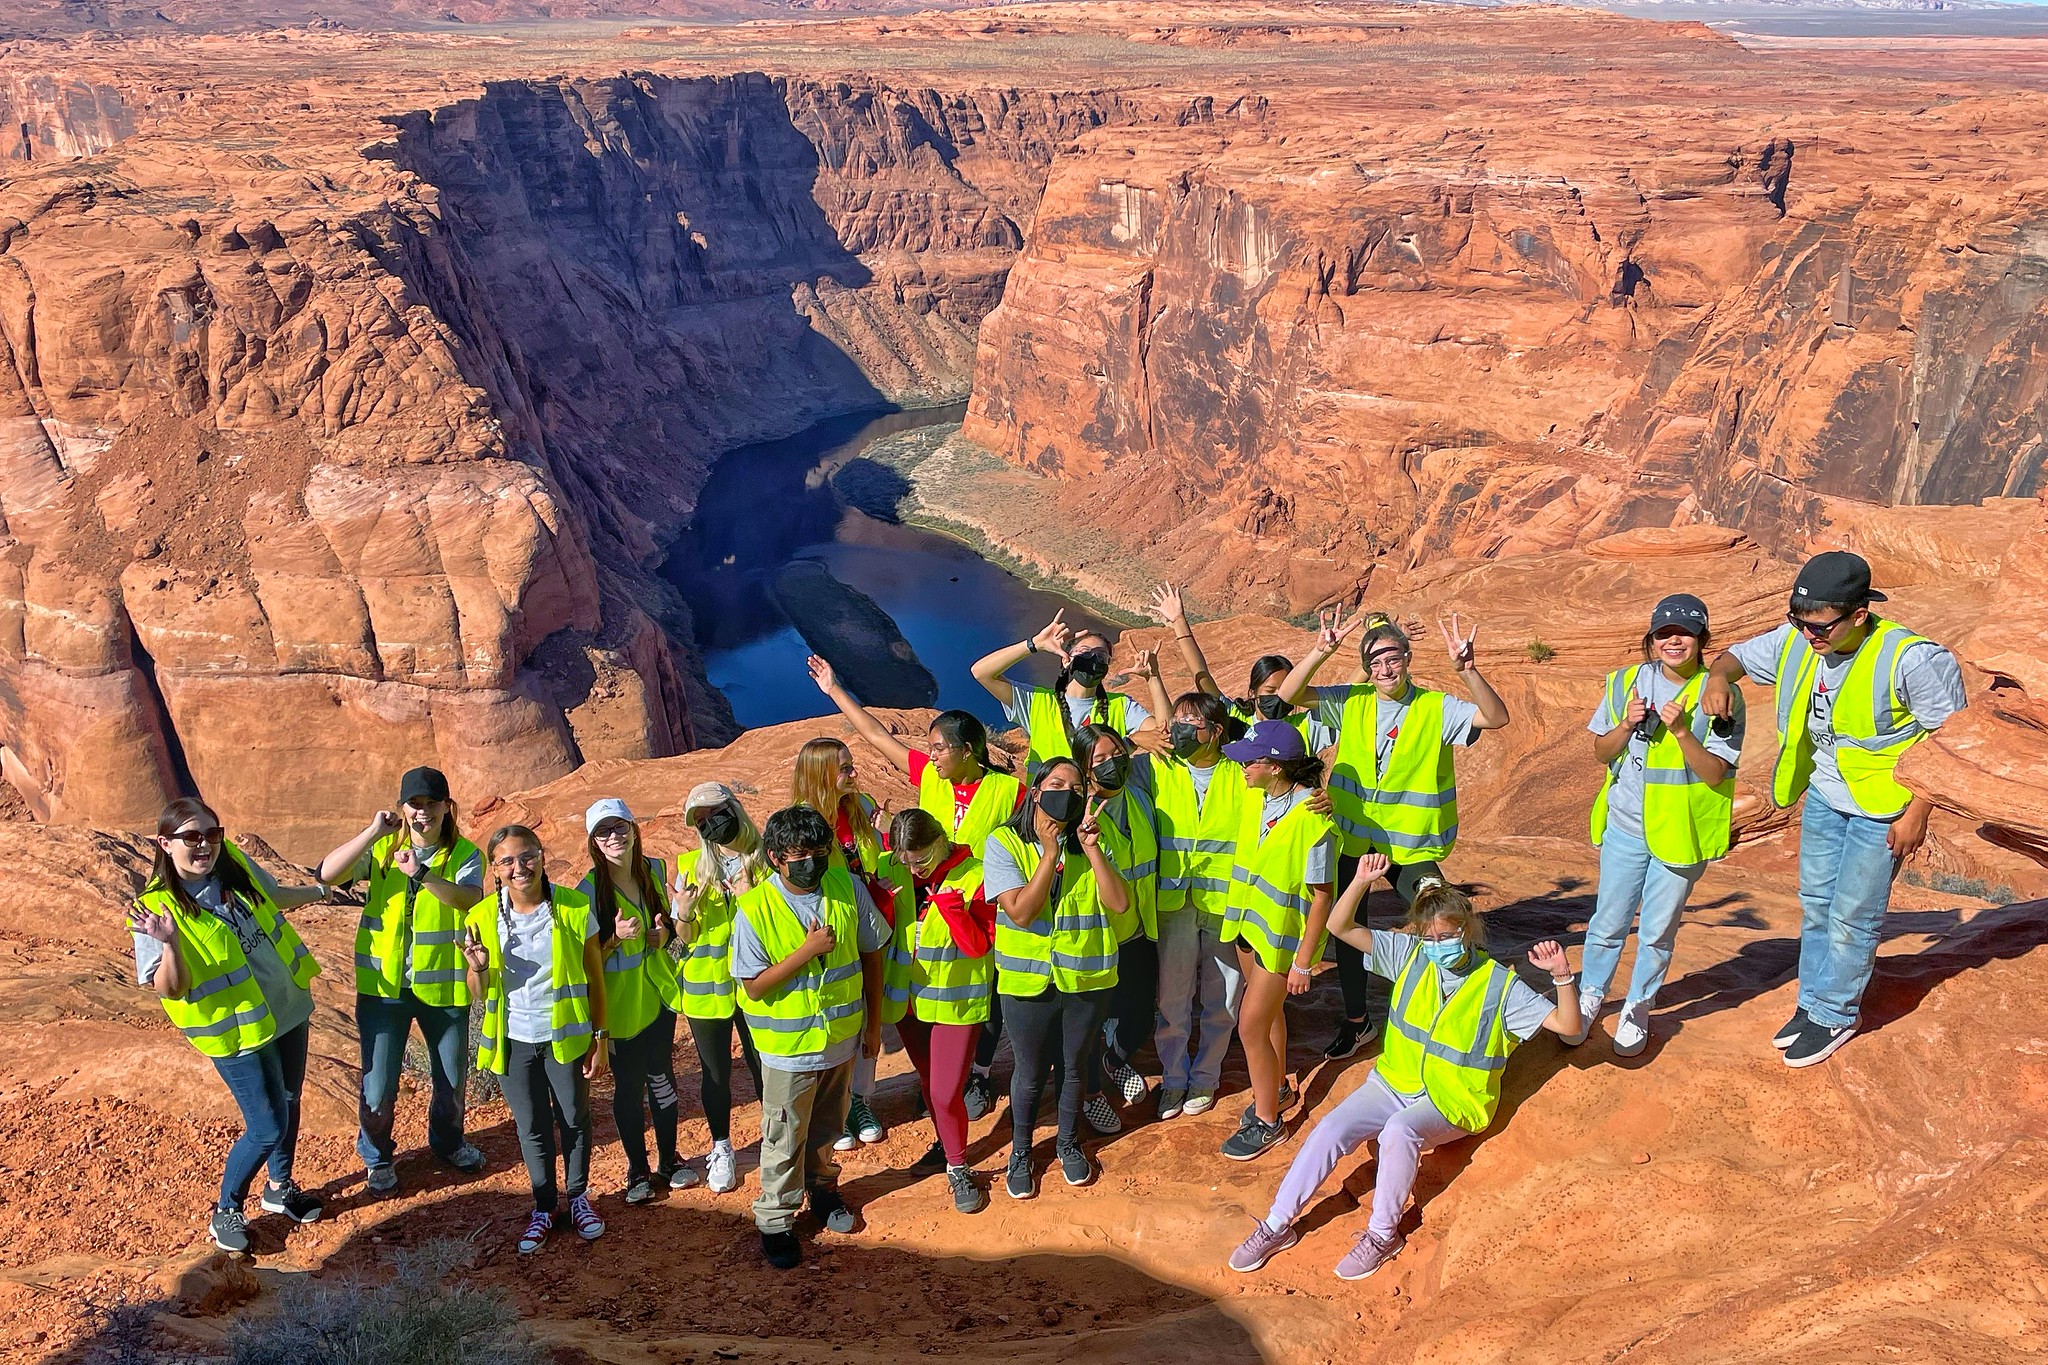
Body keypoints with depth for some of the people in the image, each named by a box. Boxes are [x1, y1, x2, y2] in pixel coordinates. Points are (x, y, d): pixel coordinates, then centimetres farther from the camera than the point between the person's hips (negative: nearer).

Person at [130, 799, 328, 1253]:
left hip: (287, 1011, 6)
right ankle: (226, 1209, 22)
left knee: (289, 1104, 20)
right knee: (267, 1127, -2)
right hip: (238, 1032, -6)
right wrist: (170, 943, -39)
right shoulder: (158, 908, -19)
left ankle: (280, 1187, 43)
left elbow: (275, 897, 18)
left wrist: (323, 890, 28)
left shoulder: (236, 866, -4)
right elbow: (171, 989, -22)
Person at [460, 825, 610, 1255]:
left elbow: (595, 977, -5)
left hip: (565, 1036, -1)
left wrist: (600, 1037, -5)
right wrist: (478, 968, -22)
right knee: (532, 1126, 14)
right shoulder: (484, 917, -8)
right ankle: (544, 1206, 33)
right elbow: (479, 992, 0)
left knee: (574, 1119, 14)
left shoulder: (574, 908, -14)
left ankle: (578, 1197, 35)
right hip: (514, 1041, 1)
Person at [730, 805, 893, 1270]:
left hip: (841, 1039, 3)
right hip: (788, 1047, -3)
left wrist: (874, 1023, 4)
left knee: (826, 1128, 24)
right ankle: (775, 1221, 30)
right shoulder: (755, 909, -20)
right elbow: (754, 987, -18)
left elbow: (871, 953, 0)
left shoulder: (847, 887, -11)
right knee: (784, 1139, 11)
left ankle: (822, 1188, 49)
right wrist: (807, 951, -29)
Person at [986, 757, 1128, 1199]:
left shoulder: (1090, 843, -1)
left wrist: (1090, 847, -21)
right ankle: (1020, 1152, 36)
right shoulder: (1004, 843, -11)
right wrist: (1050, 852, -22)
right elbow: (1021, 911, -20)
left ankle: (1068, 1143, 43)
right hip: (1029, 978, -3)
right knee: (1030, 1072, 12)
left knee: (1075, 1066, 19)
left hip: (1087, 976, 3)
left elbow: (1118, 902, -14)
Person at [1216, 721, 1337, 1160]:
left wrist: (1303, 962, -18)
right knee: (1269, 1009, 24)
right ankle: (1278, 1088, 46)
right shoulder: (1256, 798, -7)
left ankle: (1266, 1121, 17)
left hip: (1283, 935, -7)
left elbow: (1322, 896, -21)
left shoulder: (1311, 818, -28)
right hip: (1249, 922, 7)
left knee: (1251, 1025, -2)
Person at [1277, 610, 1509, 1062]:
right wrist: (1322, 651, -27)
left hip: (1409, 843, -3)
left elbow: (1496, 717, -22)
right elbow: (1288, 694, -12)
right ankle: (1356, 1022, 33)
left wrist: (1467, 669, -37)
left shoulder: (1436, 708, -8)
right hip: (1352, 837, 3)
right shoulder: (1351, 702, -3)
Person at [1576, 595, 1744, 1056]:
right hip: (1625, 826, 2)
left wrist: (1682, 732, -28)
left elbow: (1715, 774, -14)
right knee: (1608, 922, 12)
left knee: (1657, 930, 9)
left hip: (1680, 831, -2)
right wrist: (1627, 725, -15)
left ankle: (1638, 1008, 29)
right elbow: (1601, 752, 4)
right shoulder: (1626, 683, -1)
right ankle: (1589, 996, 32)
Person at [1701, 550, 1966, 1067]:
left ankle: (1835, 1016, 23)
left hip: (1882, 806, -6)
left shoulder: (1910, 660, -28)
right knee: (1815, 903, 17)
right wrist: (1719, 676, -20)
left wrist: (1917, 813, -17)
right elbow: (1739, 655, 5)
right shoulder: (1796, 643, -12)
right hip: (1824, 796, 6)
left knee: (1852, 916, 4)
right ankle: (1812, 1003, 34)